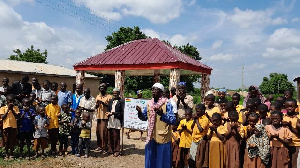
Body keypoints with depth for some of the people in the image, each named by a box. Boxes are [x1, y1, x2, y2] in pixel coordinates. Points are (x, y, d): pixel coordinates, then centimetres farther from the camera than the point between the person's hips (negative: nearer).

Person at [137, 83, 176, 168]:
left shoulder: (167, 104, -11)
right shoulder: (149, 103, 6)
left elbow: (173, 120, -16)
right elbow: (144, 117, 15)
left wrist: (162, 114, -29)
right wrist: (140, 112, -5)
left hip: (162, 137, -5)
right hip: (151, 137, 5)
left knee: (162, 160, 8)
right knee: (150, 160, 16)